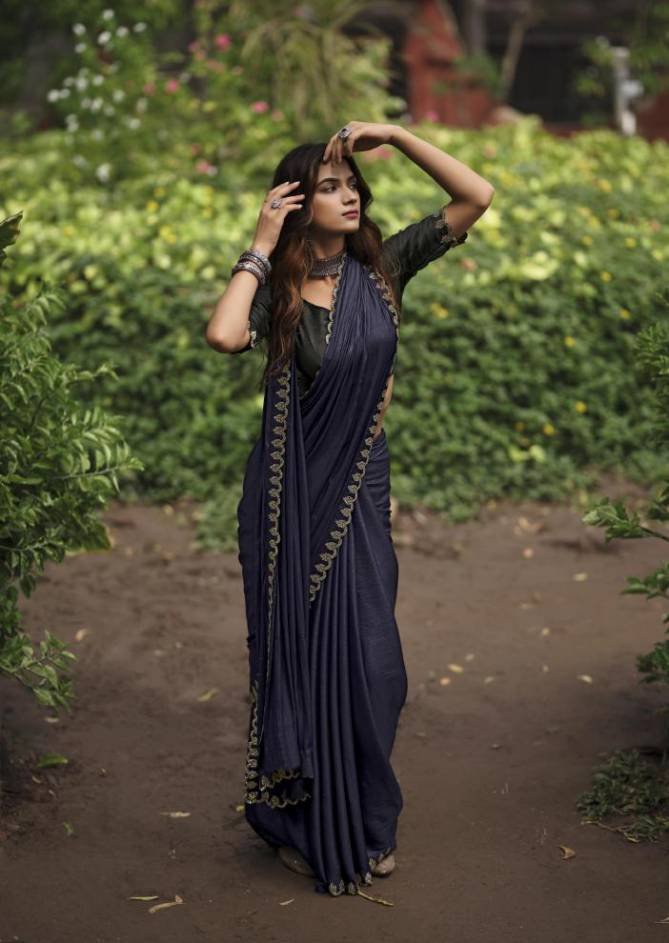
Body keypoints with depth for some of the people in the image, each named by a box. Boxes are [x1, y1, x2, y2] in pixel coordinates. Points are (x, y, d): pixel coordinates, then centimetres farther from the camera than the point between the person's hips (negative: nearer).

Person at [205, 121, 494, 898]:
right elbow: (223, 336, -29)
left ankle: (367, 825, 26)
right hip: (289, 493, -3)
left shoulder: (381, 267, 1)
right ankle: (303, 827, 24)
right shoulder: (275, 289, -6)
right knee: (300, 652, 6)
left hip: (360, 490, 3)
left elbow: (476, 198, -4)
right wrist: (260, 248, -17)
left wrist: (396, 135, -9)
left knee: (368, 657, 7)